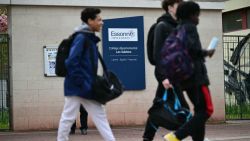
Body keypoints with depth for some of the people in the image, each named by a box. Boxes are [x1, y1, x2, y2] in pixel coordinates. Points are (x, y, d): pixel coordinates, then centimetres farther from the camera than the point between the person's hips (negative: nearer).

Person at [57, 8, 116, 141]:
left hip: (87, 87, 9)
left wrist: (92, 83, 13)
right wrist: (81, 83, -19)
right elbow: (71, 63, -20)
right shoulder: (81, 38, -13)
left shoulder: (91, 39, 14)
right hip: (77, 86, -9)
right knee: (68, 117, 0)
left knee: (100, 116, 6)